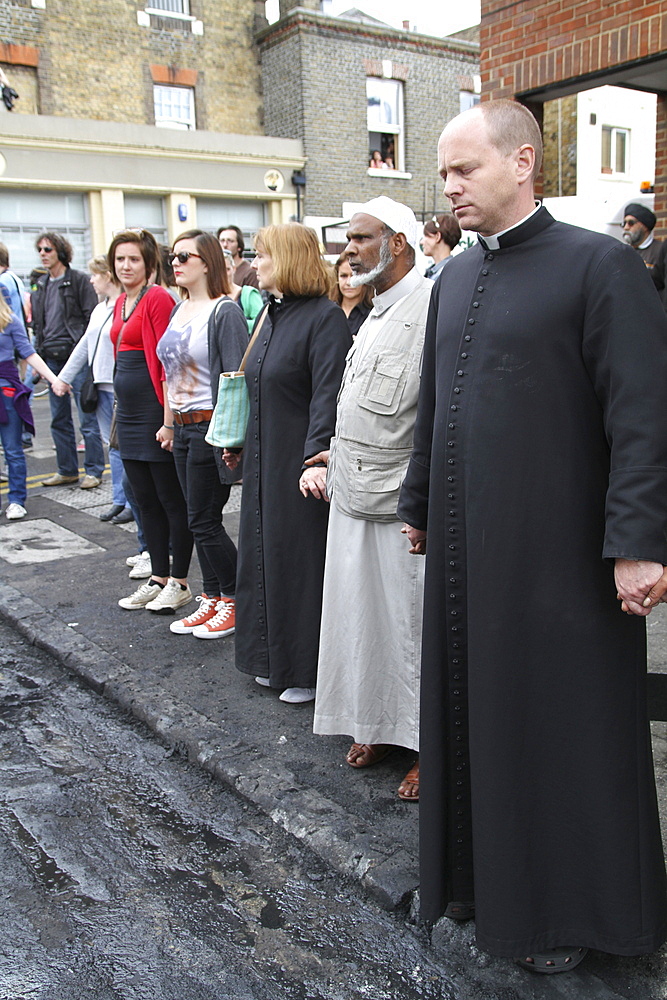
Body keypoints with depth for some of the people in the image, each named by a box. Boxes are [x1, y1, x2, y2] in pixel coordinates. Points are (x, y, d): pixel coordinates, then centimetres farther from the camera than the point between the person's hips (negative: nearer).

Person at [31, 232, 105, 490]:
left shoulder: (79, 280, -4)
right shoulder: (41, 285, 15)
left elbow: (93, 319, -7)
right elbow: (37, 324, 21)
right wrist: (38, 356, 14)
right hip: (52, 359, 7)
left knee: (87, 418, -3)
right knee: (59, 419, 11)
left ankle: (93, 470, 5)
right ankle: (67, 470, 20)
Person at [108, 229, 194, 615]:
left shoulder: (158, 298, -10)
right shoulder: (121, 302, 15)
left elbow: (168, 365, -16)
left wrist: (169, 421, -20)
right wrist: (122, 413, 17)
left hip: (157, 414, -9)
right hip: (129, 414, 9)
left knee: (172, 500, 1)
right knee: (146, 500, 14)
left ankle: (179, 583, 12)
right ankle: (158, 578, 24)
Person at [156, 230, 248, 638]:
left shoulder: (224, 311, -12)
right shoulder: (180, 309, 14)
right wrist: (170, 422, 15)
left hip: (210, 426, -8)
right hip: (183, 428, 8)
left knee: (205, 521, -2)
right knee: (198, 520, 13)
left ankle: (235, 600, 15)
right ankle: (212, 599, 25)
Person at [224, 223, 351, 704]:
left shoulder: (324, 317, -14)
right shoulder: (270, 314, 13)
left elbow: (329, 395, -23)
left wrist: (318, 457, -32)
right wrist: (239, 443, 22)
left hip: (301, 464, -9)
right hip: (264, 461, 9)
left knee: (303, 560, 1)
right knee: (267, 554, 15)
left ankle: (309, 670, 16)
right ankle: (275, 659, 30)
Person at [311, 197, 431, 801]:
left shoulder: (432, 307, -14)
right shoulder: (375, 314, 16)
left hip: (402, 502, -9)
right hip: (355, 493, 9)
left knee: (411, 621, 3)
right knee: (362, 614, 16)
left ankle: (429, 745, 20)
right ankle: (379, 725, 33)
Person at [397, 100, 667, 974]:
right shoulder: (454, 277, 12)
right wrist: (418, 504, 20)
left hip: (555, 549, -6)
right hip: (463, 542, 7)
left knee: (559, 725, 6)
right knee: (467, 710, 15)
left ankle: (564, 908, 27)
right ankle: (476, 873, 36)